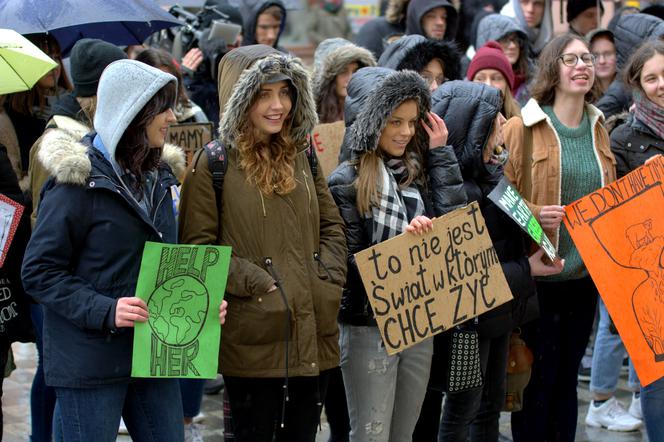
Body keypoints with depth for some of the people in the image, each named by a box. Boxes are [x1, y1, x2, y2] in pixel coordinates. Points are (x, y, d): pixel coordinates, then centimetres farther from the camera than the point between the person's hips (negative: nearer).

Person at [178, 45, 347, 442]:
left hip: (314, 334, 5)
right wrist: (256, 283, -15)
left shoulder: (301, 156, 12)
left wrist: (330, 276, 1)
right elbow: (197, 248, -9)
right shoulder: (213, 165, -6)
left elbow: (332, 226, 17)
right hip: (254, 339, -5)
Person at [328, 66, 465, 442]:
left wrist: (439, 152, -2)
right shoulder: (348, 181, -8)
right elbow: (351, 260, -11)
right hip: (369, 327, -6)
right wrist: (402, 239, -23)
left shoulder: (418, 171, 9)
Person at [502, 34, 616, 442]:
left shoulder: (598, 128, 10)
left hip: (587, 274, 5)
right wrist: (534, 214, -24)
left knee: (568, 376, 13)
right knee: (537, 379, 1)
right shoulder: (523, 128, -8)